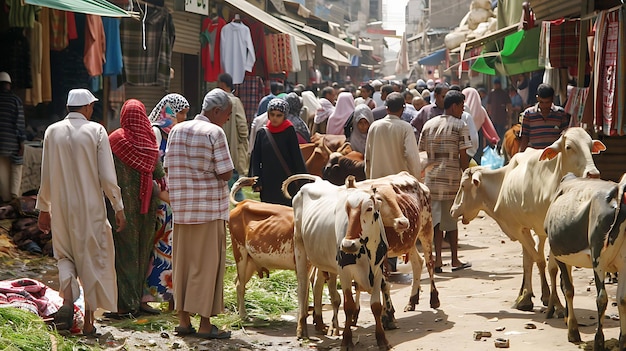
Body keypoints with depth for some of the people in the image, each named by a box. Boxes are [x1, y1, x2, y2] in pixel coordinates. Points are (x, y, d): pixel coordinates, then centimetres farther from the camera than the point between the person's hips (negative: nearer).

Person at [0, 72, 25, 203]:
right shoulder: (15, 100, -7)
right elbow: (19, 122, -10)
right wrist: (21, 141, -6)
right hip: (12, 141, -2)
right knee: (16, 167, 12)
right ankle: (15, 194, 1)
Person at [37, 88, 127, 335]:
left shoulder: (52, 131, 1)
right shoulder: (96, 131, -7)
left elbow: (46, 176, 5)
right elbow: (107, 176, -9)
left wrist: (43, 208, 15)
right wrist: (118, 208, 0)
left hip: (62, 207, 2)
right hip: (91, 208, -2)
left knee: (65, 255, 18)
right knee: (92, 259, 8)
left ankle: (67, 300, -8)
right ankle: (88, 321, 11)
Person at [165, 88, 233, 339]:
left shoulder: (177, 130, 8)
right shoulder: (215, 133, -11)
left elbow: (168, 167, 11)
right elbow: (226, 173, -13)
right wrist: (212, 170, 6)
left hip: (181, 208, 6)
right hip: (209, 207, -6)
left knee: (182, 262, 11)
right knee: (207, 264, 0)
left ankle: (183, 320, 15)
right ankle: (205, 324, 3)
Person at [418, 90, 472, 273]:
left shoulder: (429, 125, 9)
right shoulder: (460, 126, -5)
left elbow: (422, 153, 9)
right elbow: (463, 156, -8)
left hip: (431, 177, 3)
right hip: (452, 177, -3)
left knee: (435, 219, 5)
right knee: (451, 220, 6)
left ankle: (437, 260, -1)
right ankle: (455, 260, 15)